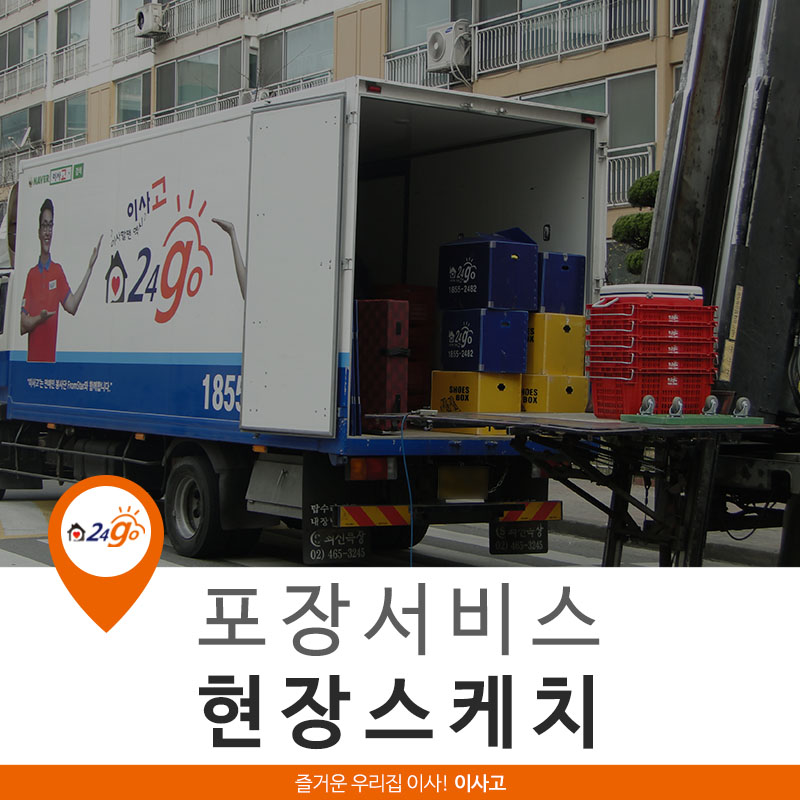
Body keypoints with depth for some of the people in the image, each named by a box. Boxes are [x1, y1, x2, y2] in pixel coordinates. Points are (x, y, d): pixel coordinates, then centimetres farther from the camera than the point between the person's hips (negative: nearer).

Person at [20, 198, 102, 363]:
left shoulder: (57, 271, 7)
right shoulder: (31, 274, 4)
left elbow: (72, 306, -7)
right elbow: (22, 326, 2)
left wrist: (89, 268, -9)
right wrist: (39, 318, -18)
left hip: (51, 355, 0)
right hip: (32, 356, 0)